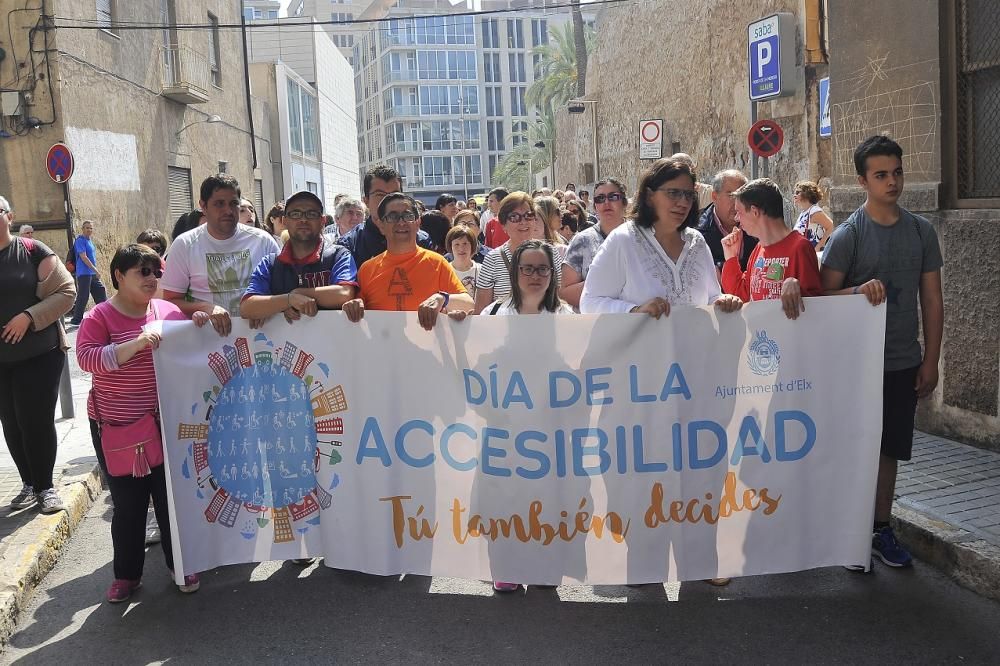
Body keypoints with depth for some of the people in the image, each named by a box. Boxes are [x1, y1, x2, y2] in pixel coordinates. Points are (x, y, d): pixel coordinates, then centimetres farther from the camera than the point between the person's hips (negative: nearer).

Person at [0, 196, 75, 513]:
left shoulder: (33, 251, -7)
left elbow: (66, 291, -9)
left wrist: (28, 316, -19)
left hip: (40, 353, -4)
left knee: (36, 421, -2)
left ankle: (45, 486, 13)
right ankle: (29, 484, 25)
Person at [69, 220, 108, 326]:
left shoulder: (89, 240, 15)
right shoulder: (80, 240, -12)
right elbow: (83, 257, -19)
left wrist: (95, 271, 18)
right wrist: (95, 270, -20)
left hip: (93, 273, 9)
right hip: (84, 273, -9)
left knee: (101, 291, 12)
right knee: (83, 296, -6)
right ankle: (76, 320, 0)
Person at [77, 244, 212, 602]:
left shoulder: (169, 311, 4)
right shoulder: (99, 317, -6)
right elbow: (86, 357, -20)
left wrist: (197, 326, -7)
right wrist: (136, 344, -32)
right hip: (116, 429, -2)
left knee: (171, 498, 11)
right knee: (128, 504, 8)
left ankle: (180, 565, 28)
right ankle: (127, 574, 26)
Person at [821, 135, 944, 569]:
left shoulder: (921, 231, 5)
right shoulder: (848, 234, -7)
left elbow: (932, 300, 8)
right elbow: (824, 296, -9)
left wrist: (930, 361, 6)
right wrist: (859, 290, -28)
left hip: (904, 363, 4)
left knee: (888, 449, 12)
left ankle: (881, 529, 25)